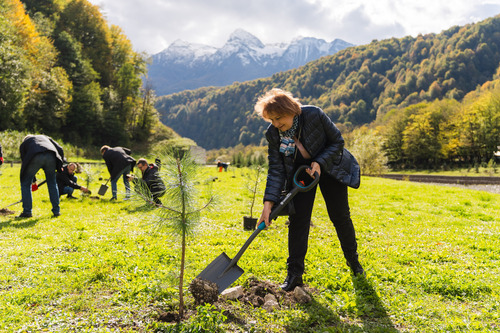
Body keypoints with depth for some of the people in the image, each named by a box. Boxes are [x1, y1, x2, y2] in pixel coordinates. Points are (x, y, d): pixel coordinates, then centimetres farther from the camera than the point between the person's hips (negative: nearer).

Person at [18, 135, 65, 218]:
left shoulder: (23, 143, 34)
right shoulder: (45, 137, 39)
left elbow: (24, 160, 30)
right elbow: (60, 149, 24)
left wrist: (33, 180, 35)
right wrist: (59, 166, 31)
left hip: (35, 158, -2)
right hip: (50, 156, 2)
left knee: (25, 184, 16)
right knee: (52, 183, 19)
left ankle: (27, 212, 15)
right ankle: (56, 211, 19)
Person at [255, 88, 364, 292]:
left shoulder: (314, 115, -27)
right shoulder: (273, 134, -19)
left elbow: (338, 141, -14)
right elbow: (276, 170, -18)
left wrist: (320, 163, -28)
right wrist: (269, 201, -27)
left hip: (328, 166, -1)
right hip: (300, 174, 1)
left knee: (340, 216, 6)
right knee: (297, 220, -7)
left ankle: (353, 260, 30)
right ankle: (294, 273, 3)